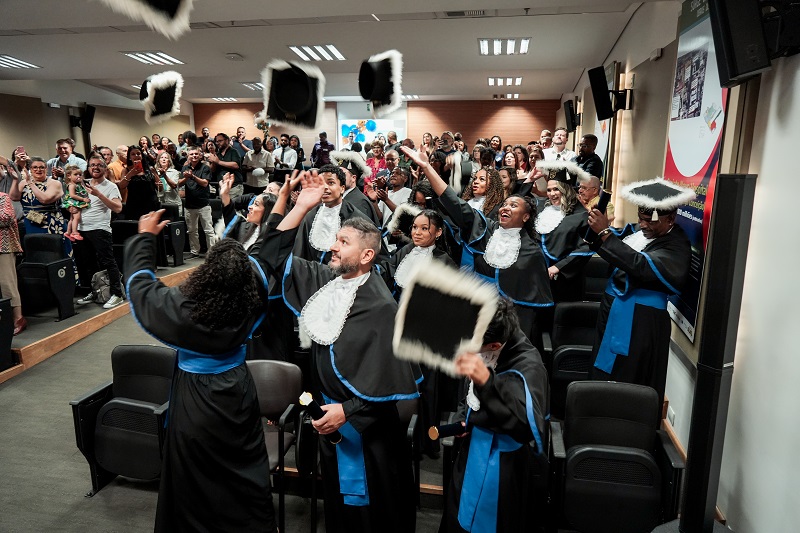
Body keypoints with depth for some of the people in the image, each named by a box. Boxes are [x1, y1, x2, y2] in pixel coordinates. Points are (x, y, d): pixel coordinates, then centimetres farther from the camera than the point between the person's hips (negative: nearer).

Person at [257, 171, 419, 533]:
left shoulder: (381, 306, -22)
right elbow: (275, 254, 3)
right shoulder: (326, 280, -2)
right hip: (328, 410, 7)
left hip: (364, 424, -6)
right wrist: (300, 206, -6)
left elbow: (392, 376, -22)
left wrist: (348, 411, -22)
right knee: (337, 503, 25)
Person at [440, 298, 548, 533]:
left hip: (502, 472, -7)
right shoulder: (485, 355, -6)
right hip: (471, 458, 8)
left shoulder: (528, 367, -30)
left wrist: (486, 381, -57)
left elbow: (528, 427, -47)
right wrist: (462, 420, -3)